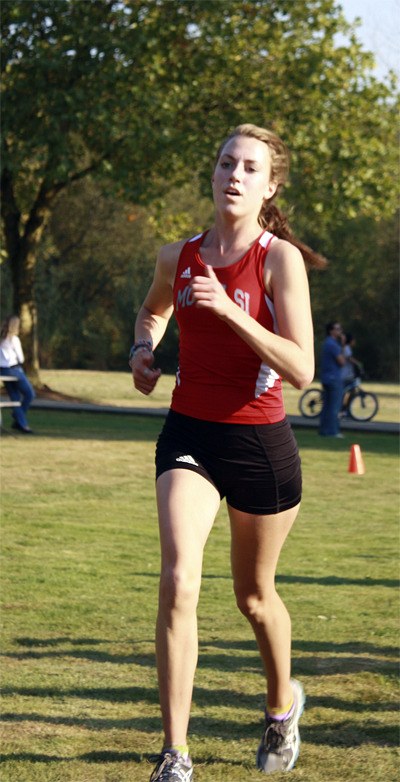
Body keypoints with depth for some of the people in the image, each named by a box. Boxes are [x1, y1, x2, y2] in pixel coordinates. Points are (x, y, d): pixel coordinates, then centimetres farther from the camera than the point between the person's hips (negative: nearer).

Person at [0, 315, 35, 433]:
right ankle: (17, 420, 3)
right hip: (14, 369, -7)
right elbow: (20, 358, -6)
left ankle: (22, 424, 8)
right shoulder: (14, 339, -11)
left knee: (15, 398, 11)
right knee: (30, 394, 3)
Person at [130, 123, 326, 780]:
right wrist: (143, 348, 6)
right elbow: (153, 309, 28)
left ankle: (283, 702, 46)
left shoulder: (280, 258, -11)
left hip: (259, 442, -2)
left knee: (254, 596, 15)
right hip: (188, 434, 3)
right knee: (177, 582, -17)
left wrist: (228, 310, -26)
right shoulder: (177, 257, 3)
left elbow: (301, 370, -19)